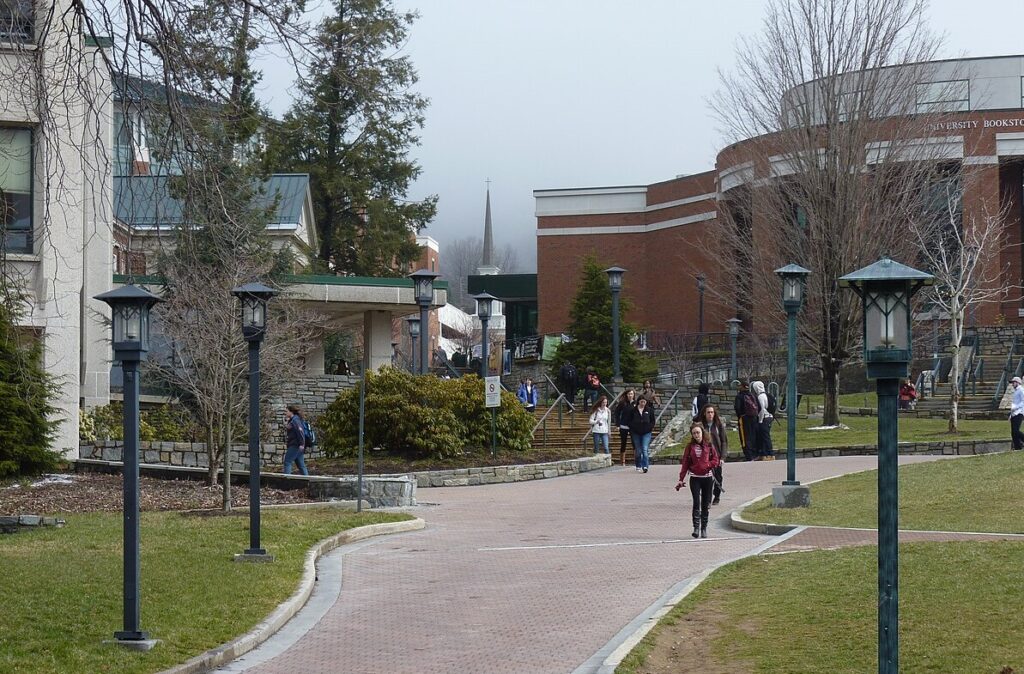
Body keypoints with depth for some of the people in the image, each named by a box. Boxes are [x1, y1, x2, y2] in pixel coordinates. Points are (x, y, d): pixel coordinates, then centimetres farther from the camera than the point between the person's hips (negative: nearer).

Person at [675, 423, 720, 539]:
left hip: (707, 477, 1)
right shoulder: (690, 447, 4)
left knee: (705, 504, 5)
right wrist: (681, 479, -1)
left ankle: (704, 528, 13)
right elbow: (685, 463, 4)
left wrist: (706, 466, -14)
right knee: (696, 503, -11)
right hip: (695, 478, -1)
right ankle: (696, 528, -11)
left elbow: (715, 460, 4)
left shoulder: (709, 445, 3)